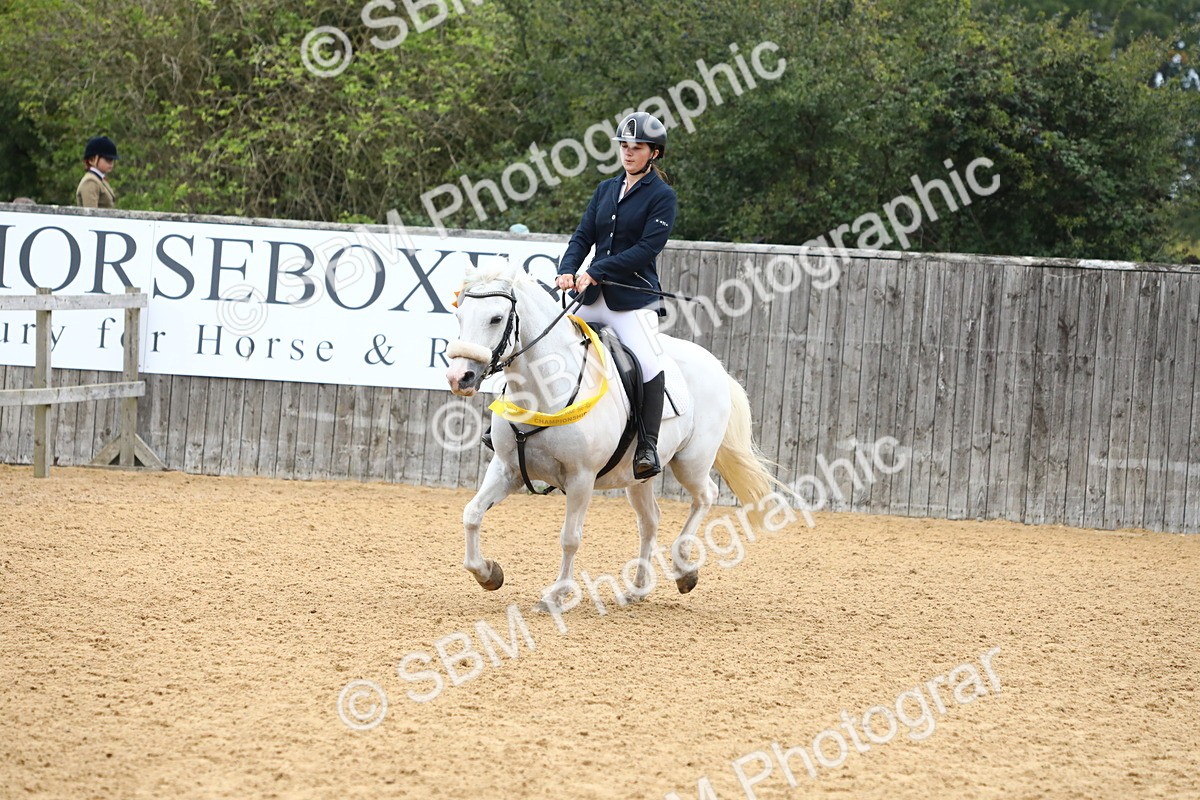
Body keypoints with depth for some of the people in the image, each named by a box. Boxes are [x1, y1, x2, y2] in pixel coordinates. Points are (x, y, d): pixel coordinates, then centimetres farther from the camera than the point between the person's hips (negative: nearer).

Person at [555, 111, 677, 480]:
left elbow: (647, 248, -13)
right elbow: (583, 236, 9)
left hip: (635, 299, -6)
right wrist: (568, 270, -12)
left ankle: (648, 447, -23)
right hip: (594, 297, 6)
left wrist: (597, 271, -20)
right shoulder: (606, 190, 15)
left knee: (648, 364, -25)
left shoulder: (662, 196, -2)